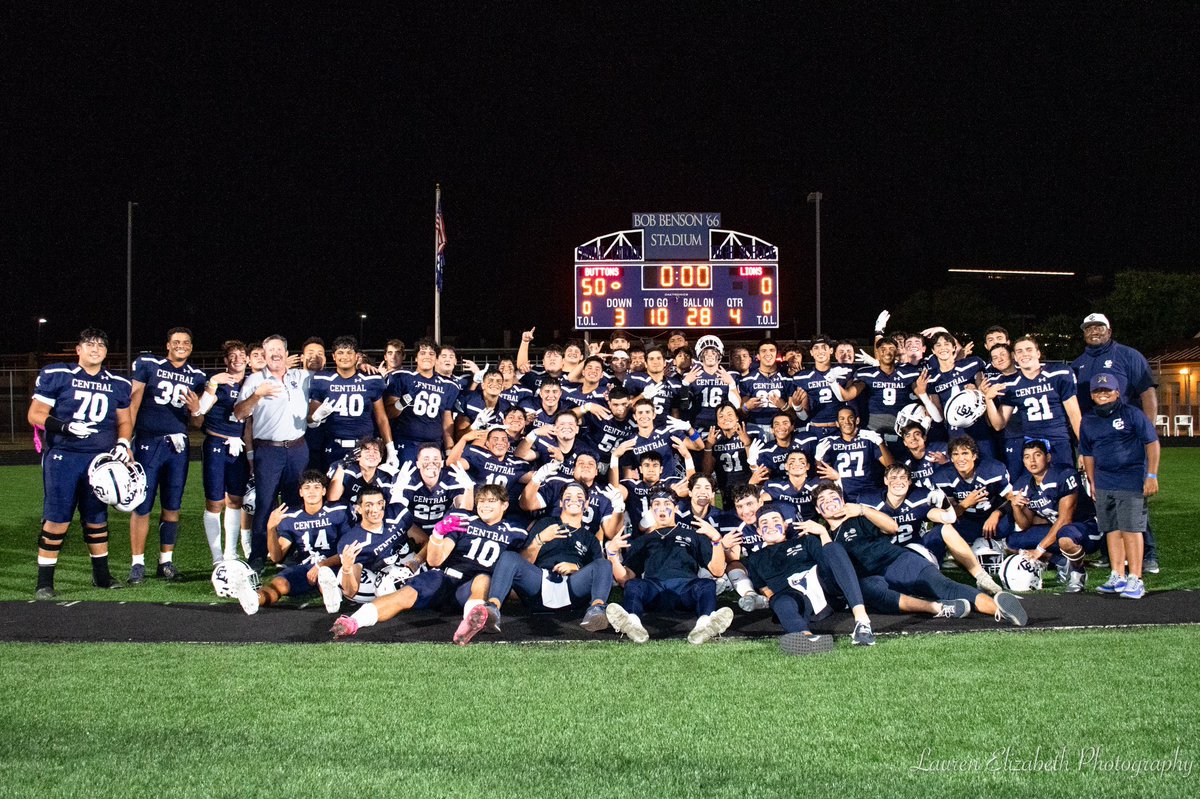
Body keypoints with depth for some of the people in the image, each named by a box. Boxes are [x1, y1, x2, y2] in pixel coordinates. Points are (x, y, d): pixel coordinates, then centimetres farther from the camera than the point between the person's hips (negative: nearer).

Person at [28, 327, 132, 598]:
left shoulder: (117, 384, 11)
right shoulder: (55, 376, -2)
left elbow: (124, 420, 19)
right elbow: (35, 414, -3)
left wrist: (122, 443, -1)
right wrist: (64, 426, -19)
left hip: (100, 459, 4)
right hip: (62, 456, -4)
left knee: (97, 519, 12)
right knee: (56, 520, -6)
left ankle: (101, 575, 24)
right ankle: (44, 581, 3)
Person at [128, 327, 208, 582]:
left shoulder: (196, 377, 11)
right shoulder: (147, 365, 1)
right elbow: (133, 404, 0)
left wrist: (195, 409, -9)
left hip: (177, 445, 3)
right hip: (147, 443, -3)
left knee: (172, 507, 6)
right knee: (141, 506, -2)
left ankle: (166, 561, 16)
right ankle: (137, 563, 6)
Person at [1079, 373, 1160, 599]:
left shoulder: (1132, 414, -4)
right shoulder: (1088, 421, 12)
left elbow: (1152, 443, -3)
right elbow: (1087, 454, 20)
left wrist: (1152, 475, -7)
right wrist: (1092, 482, 16)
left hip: (1131, 480, -5)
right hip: (1103, 483, 5)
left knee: (1130, 529, -8)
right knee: (1112, 530, 7)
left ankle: (1135, 579, -5)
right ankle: (1118, 576, 14)